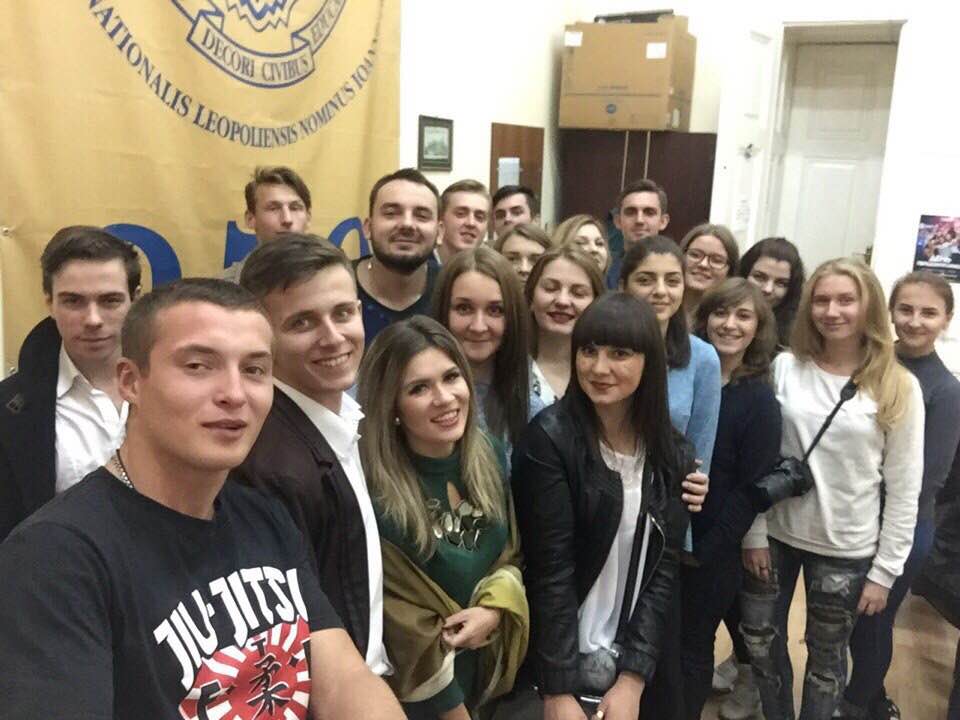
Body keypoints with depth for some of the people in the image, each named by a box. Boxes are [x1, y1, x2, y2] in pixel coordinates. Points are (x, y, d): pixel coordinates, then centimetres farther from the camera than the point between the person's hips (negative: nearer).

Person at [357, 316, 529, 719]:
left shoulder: (489, 455, -6)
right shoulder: (373, 492, -25)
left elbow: (511, 555, 4)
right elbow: (404, 627, -18)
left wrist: (494, 609, -14)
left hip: (491, 671, 5)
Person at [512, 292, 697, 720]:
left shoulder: (674, 456, -1)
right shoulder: (549, 438, -14)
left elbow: (663, 571, -2)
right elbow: (550, 572, -16)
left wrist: (632, 680, -9)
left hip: (636, 668, 4)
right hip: (557, 667, -4)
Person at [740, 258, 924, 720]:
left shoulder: (899, 388, -8)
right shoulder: (785, 367, -5)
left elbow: (904, 490, -4)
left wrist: (885, 570, -5)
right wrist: (753, 533, -3)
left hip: (846, 549, -1)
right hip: (775, 534, 2)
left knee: (826, 657, 14)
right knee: (760, 642, 14)